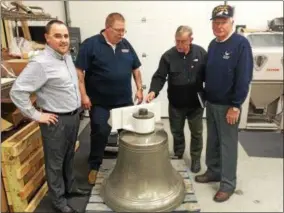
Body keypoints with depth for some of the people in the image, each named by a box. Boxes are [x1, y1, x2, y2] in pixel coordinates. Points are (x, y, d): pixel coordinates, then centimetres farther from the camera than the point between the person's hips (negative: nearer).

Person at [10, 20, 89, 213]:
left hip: (74, 116, 8)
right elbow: (17, 91, -21)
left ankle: (71, 188, 42)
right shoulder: (41, 63, -20)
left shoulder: (68, 56, 6)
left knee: (69, 156, 23)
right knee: (55, 162, 10)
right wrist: (36, 115, -16)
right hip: (56, 121, -8)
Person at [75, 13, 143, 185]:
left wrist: (139, 89, 5)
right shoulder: (91, 44, -10)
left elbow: (136, 68, 13)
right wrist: (84, 95, -17)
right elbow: (79, 70, -12)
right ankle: (94, 166, 24)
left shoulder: (126, 45, 6)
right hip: (100, 102, -5)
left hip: (125, 100, 5)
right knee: (100, 133, 3)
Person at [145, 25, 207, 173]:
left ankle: (196, 158, 33)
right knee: (176, 131, 16)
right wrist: (153, 91, -28)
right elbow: (159, 77, -11)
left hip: (196, 103, 0)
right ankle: (178, 155, 40)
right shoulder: (168, 56, -9)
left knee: (196, 132, 13)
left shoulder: (201, 53, -6)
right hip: (175, 103, 0)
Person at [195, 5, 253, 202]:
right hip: (211, 102, 7)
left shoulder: (241, 43, -13)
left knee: (227, 144, 3)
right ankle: (213, 171, 34)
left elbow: (244, 77, -17)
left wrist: (235, 106, -18)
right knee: (212, 141, 16)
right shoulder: (213, 44, 8)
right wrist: (206, 96, 9)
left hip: (228, 105, -6)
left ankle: (228, 183, 18)